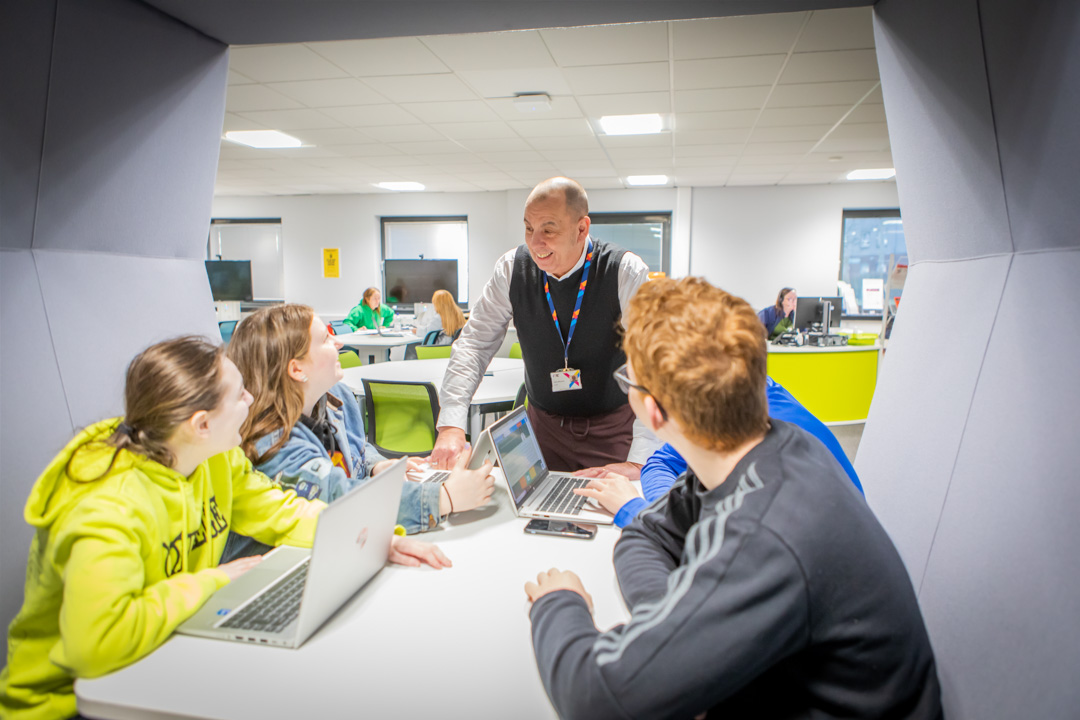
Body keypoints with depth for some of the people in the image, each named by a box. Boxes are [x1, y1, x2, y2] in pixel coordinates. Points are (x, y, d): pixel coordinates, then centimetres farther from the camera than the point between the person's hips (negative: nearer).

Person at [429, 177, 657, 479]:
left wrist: (637, 462, -35)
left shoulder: (626, 273, -19)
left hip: (613, 428, -2)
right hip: (544, 423, 2)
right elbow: (474, 343, -8)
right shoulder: (512, 268, -9)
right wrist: (451, 425, -23)